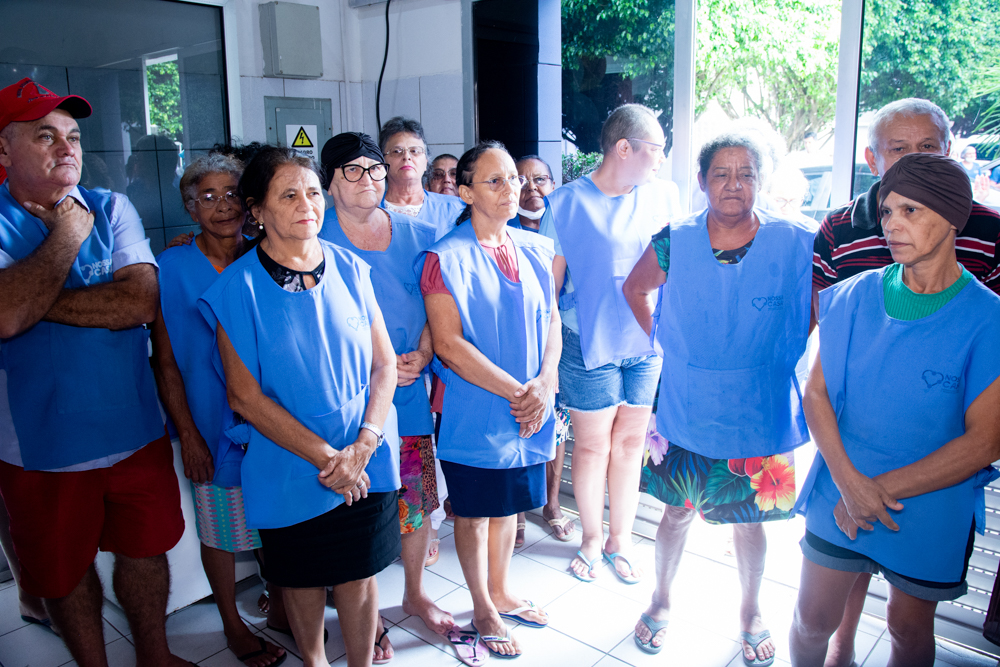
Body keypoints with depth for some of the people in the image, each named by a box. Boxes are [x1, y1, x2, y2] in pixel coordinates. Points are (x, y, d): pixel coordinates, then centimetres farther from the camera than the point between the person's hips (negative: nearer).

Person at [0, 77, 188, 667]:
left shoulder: (113, 208, -1)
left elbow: (142, 300, -15)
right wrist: (68, 234, -16)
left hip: (135, 431, 2)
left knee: (145, 550, 18)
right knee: (65, 572, 17)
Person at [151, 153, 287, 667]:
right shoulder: (173, 266, -9)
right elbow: (165, 362, -7)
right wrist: (188, 434, -10)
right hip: (213, 425, -3)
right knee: (220, 528, 12)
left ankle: (279, 606, 40)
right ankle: (232, 624, 34)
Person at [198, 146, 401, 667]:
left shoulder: (350, 269, -1)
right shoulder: (237, 287, -10)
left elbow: (384, 363, 0)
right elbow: (245, 396, -10)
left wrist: (362, 447, -13)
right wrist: (324, 457, -14)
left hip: (365, 466, 2)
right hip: (288, 467, -1)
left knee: (359, 575, 12)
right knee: (302, 578, 17)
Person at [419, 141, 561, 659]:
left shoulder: (535, 250, 5)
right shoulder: (445, 259, -13)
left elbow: (552, 320, 6)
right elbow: (448, 343, -17)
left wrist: (543, 384, -11)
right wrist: (514, 392, -18)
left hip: (529, 410, 5)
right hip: (474, 409, -5)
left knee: (508, 504, 20)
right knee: (474, 512, 11)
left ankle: (501, 592, 42)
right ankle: (483, 610, 32)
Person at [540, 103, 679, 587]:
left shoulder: (664, 196, 3)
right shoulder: (566, 203, -9)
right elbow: (549, 283, -5)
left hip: (648, 342, 3)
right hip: (589, 344, -3)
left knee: (630, 443, 13)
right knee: (591, 446, 9)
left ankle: (620, 539, 32)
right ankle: (592, 539, 31)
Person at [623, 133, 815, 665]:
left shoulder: (796, 243, -11)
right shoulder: (675, 241, -7)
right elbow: (635, 288, 11)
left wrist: (782, 358, -5)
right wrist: (663, 339, 2)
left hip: (759, 415, 0)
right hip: (686, 411, 1)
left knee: (750, 517, 17)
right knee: (677, 512, 16)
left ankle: (750, 613, 41)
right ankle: (661, 602, 40)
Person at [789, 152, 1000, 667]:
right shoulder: (855, 297, -5)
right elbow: (817, 391, -4)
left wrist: (881, 488, -17)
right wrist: (849, 480, -17)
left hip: (930, 513, -1)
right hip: (838, 498, 2)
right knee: (812, 620, 11)